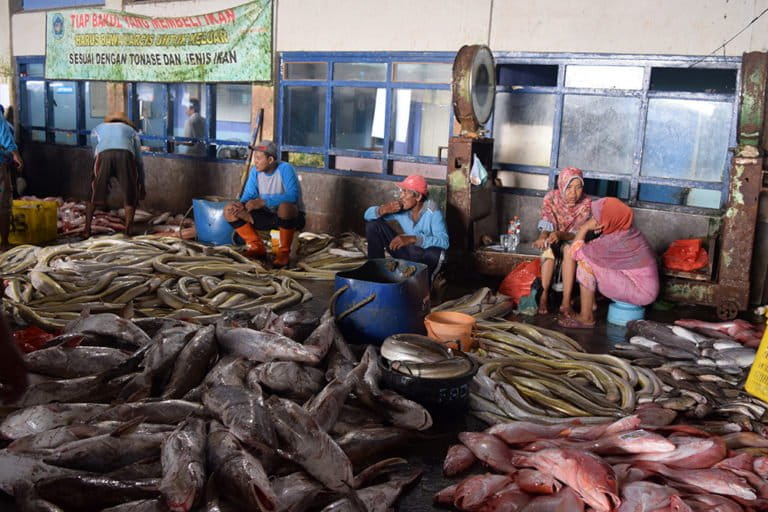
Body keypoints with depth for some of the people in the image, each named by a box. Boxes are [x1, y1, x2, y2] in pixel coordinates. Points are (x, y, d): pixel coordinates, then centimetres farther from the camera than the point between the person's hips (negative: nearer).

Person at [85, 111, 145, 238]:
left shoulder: (98, 128, 41)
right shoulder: (131, 130, 38)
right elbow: (139, 160, 38)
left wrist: (105, 181, 50)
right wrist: (142, 185, 45)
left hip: (104, 155, 1)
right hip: (125, 155, -1)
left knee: (94, 194, 16)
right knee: (131, 196, 15)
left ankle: (87, 230, 19)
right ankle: (128, 231, 13)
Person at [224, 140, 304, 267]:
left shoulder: (285, 169, -21)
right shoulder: (255, 171, -3)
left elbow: (292, 196, -34)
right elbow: (248, 195, -1)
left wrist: (263, 202, -40)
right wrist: (240, 204, -26)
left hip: (292, 217, -6)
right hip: (268, 216, 6)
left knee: (285, 206, -42)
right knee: (229, 210, -7)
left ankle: (283, 252, -21)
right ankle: (257, 247, 3)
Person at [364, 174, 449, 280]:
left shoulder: (432, 212, -23)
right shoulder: (400, 207, -10)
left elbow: (444, 241, -34)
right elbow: (367, 215, -5)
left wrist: (412, 239, -43)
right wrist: (383, 210, -28)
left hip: (428, 256, -4)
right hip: (407, 251, 4)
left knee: (436, 253, -42)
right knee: (373, 225, -8)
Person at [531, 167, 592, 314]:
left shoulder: (586, 204, -17)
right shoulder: (551, 197, -15)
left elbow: (577, 233, -21)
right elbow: (546, 224, -21)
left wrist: (560, 235, -43)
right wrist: (542, 237, -45)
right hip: (552, 238, 1)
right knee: (549, 249, -34)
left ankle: (566, 299, -37)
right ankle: (544, 295, -32)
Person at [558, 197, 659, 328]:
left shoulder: (613, 241, -25)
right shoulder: (625, 230, 0)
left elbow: (574, 252, -16)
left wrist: (584, 228, -8)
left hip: (641, 292, -9)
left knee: (585, 263, -14)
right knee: (591, 258, 12)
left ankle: (586, 318, -5)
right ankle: (592, 303, 19)